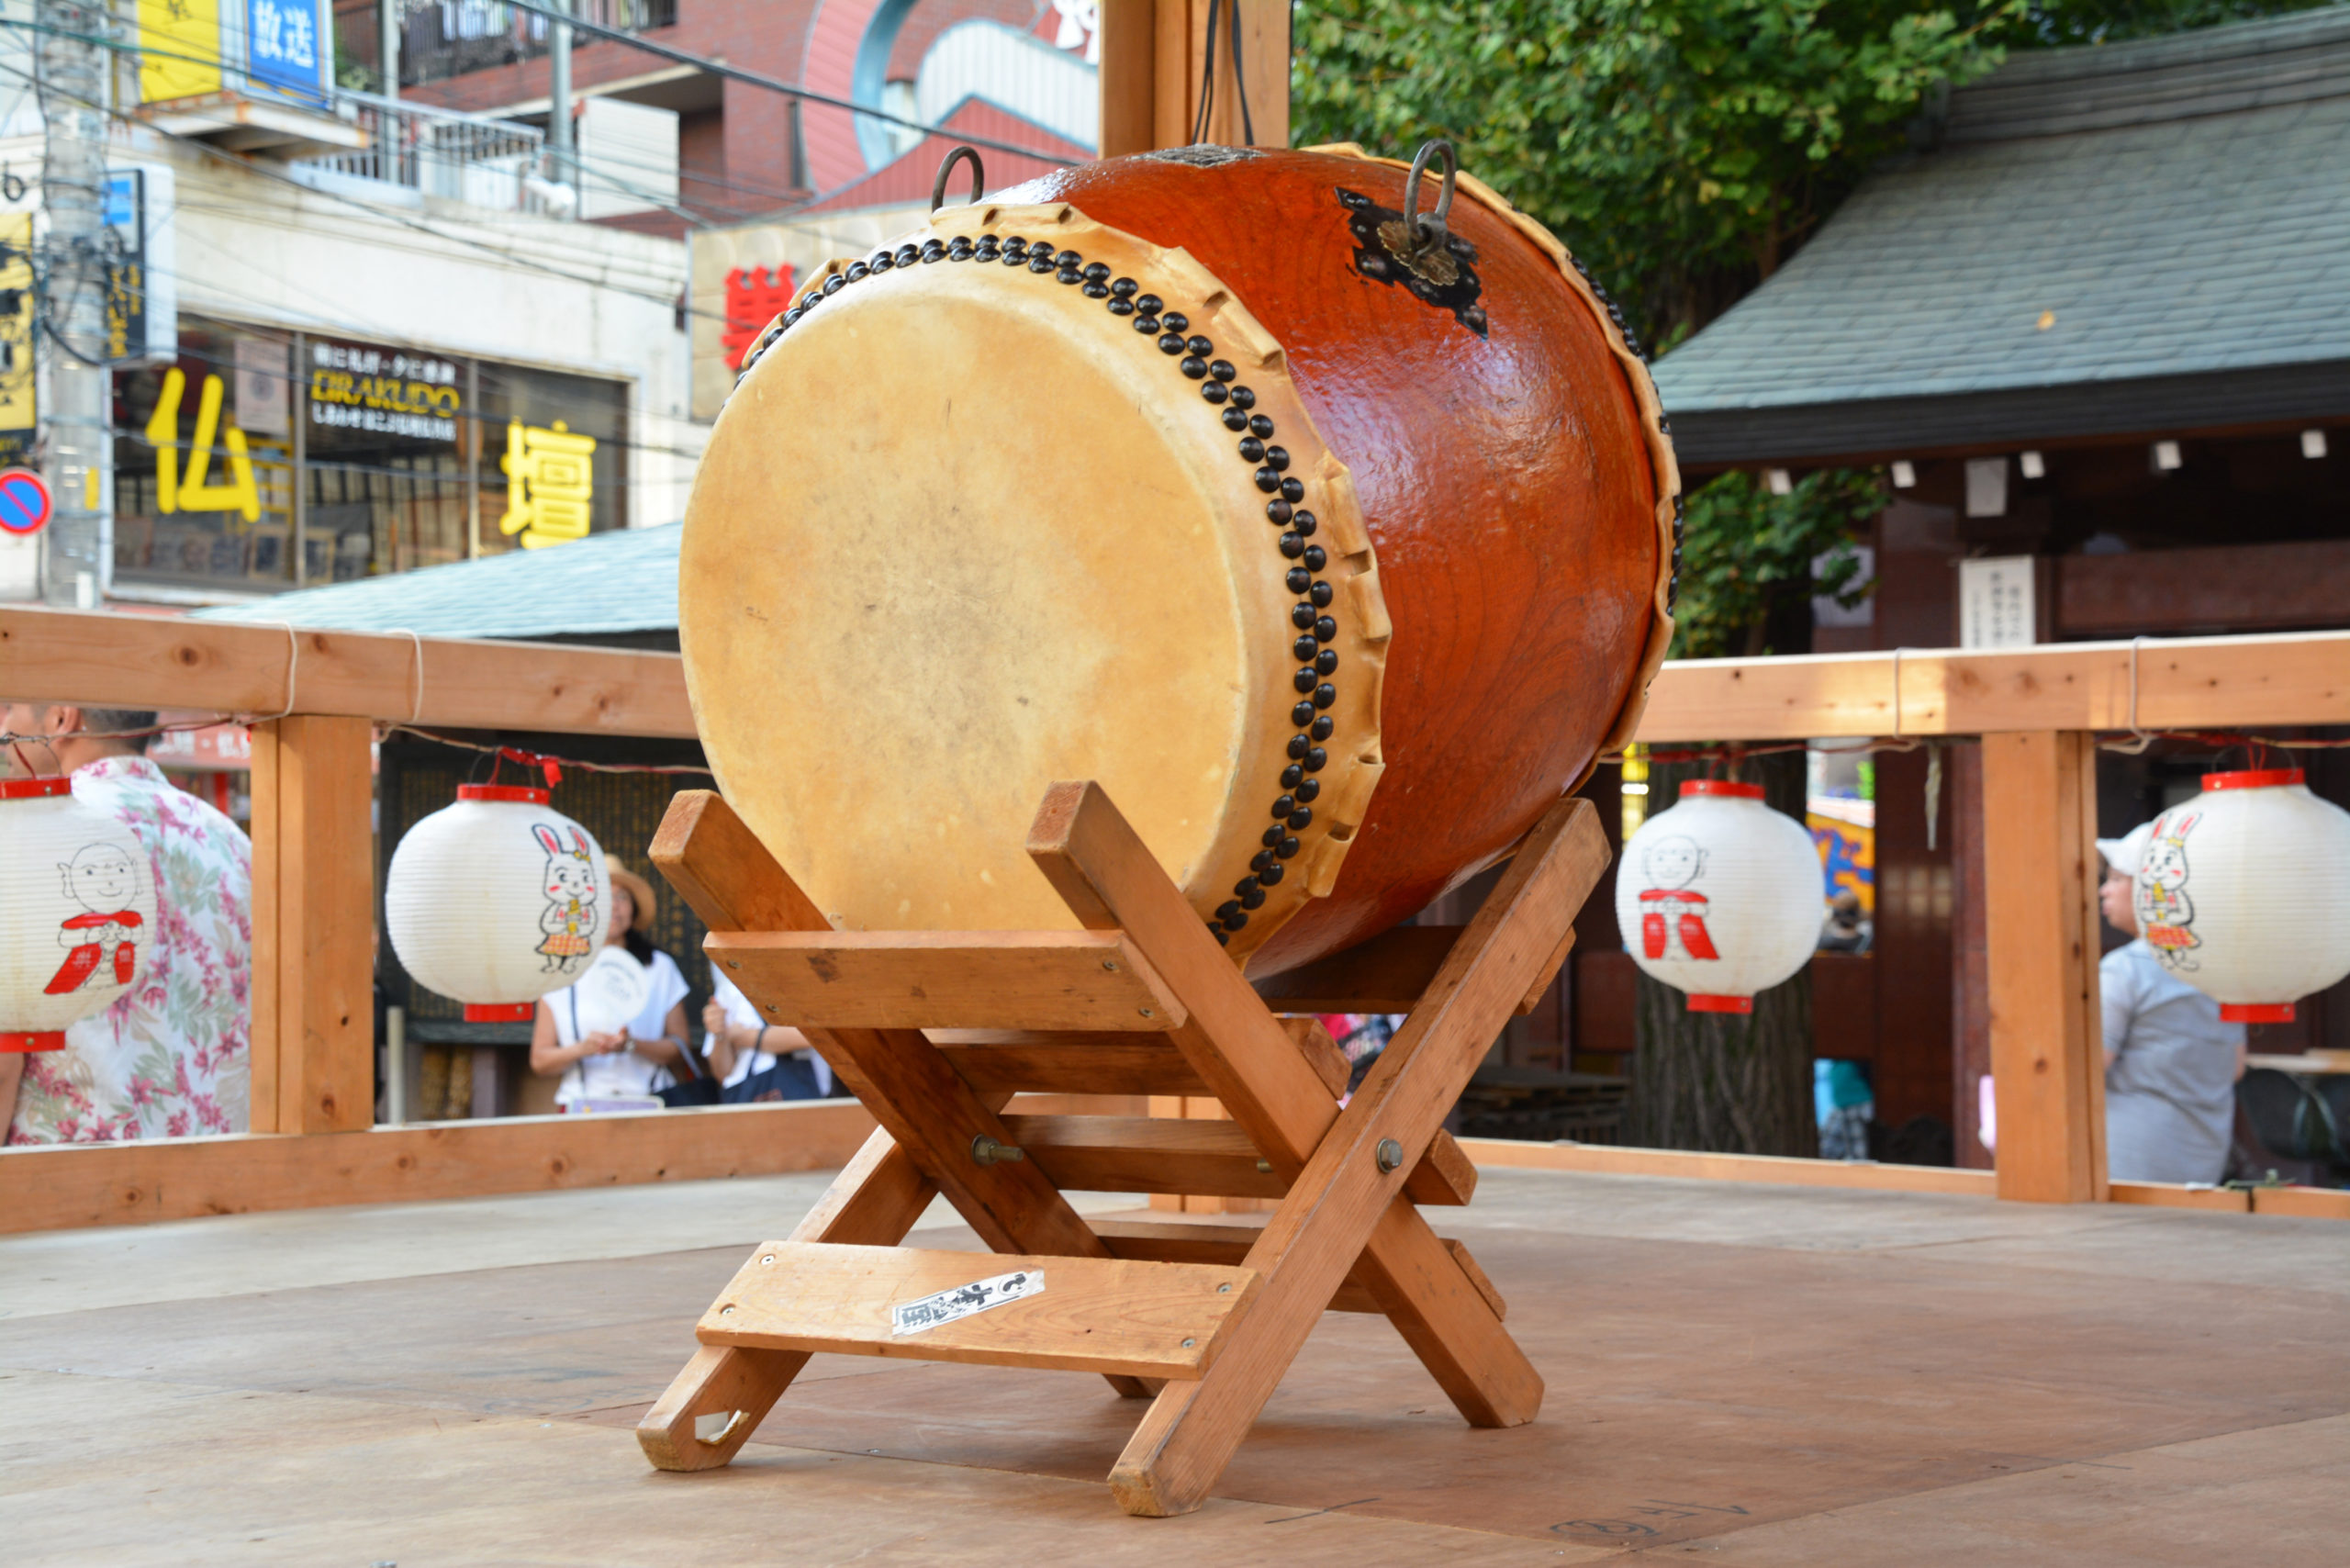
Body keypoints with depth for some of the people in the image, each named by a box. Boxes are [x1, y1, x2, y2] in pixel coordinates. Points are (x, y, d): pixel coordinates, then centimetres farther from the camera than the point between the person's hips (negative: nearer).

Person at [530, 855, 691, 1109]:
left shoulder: (660, 967, 12)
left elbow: (678, 1049, 7)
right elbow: (539, 1062, 8)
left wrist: (632, 1045, -10)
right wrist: (583, 1048, -9)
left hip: (646, 1100, 0)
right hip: (581, 1104, 0)